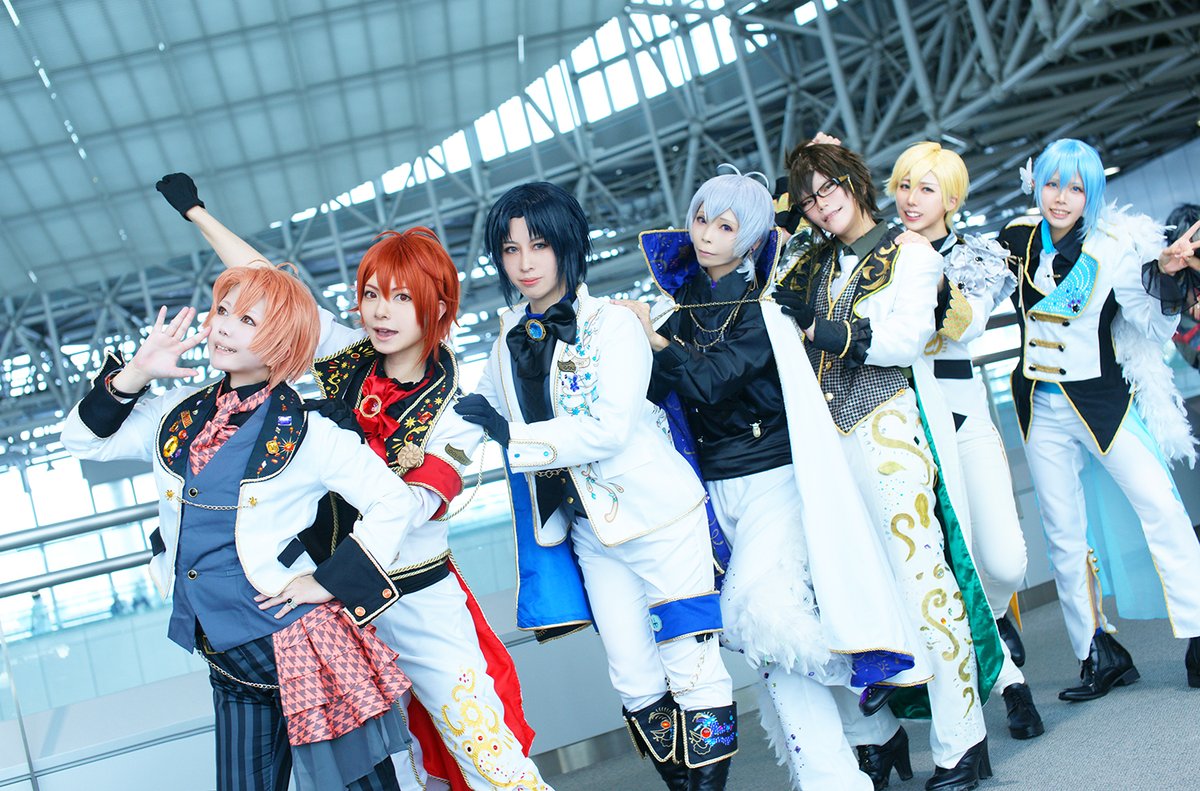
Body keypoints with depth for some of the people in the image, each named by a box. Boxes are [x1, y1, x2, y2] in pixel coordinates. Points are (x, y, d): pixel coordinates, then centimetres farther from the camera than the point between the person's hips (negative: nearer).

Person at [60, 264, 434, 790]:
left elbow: (397, 503, -12)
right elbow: (82, 439, 15)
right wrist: (135, 374, 1)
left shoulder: (306, 434, -10)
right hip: (228, 666, 6)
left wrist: (329, 582, -13)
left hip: (303, 652, -5)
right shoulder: (179, 417, 8)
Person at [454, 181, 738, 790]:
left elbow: (609, 428, -22)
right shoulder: (509, 344, 8)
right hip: (588, 529, 6)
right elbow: (482, 422, 18)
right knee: (633, 679, 12)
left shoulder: (612, 324, -10)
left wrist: (512, 435, -20)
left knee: (690, 665, 0)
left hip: (661, 514, -5)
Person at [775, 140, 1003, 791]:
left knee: (921, 580, -5)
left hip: (887, 432, -4)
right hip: (821, 439, 5)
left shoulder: (908, 251, 6)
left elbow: (904, 340, -10)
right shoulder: (807, 264, 19)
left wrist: (815, 330, -11)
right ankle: (875, 735, 16)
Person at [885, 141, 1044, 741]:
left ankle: (993, 614, 29)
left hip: (963, 414, 1)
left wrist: (936, 281, -29)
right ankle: (1010, 679, 8)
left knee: (1005, 562, -8)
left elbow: (970, 323, -11)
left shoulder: (979, 257, 9)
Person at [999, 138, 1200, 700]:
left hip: (1103, 400, -2)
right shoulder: (1016, 239, 0)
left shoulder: (1114, 247, -8)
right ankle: (1100, 656, 15)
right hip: (1040, 410, 3)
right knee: (1063, 534, 5)